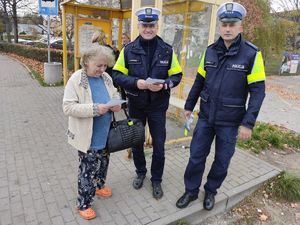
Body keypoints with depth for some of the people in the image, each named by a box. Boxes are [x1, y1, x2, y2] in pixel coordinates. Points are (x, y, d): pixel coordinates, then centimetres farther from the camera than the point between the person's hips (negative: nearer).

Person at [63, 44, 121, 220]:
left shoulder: (106, 77, 2)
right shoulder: (76, 80, -16)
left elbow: (115, 94, 16)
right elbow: (68, 107, -20)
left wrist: (117, 104, -8)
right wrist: (94, 108, -29)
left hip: (105, 134, 6)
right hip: (88, 137, -6)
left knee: (103, 162, 23)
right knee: (88, 169, 4)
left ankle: (99, 186, 49)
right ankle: (84, 204, 24)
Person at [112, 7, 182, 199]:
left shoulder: (167, 50, -4)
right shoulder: (128, 50, -4)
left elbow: (177, 75, 0)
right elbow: (117, 74, -5)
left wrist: (164, 84, -20)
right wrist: (136, 82, -22)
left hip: (158, 106, 0)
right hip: (136, 105, 1)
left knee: (159, 144, 7)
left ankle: (157, 180, 30)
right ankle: (140, 172, 41)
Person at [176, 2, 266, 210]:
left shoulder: (252, 54, -10)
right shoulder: (210, 51, 2)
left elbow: (257, 91, -10)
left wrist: (248, 123, -15)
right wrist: (189, 105, 12)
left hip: (230, 121, -2)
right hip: (206, 116, 3)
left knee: (222, 160, 13)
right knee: (196, 156, 10)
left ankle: (211, 191, 36)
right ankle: (191, 191, 30)